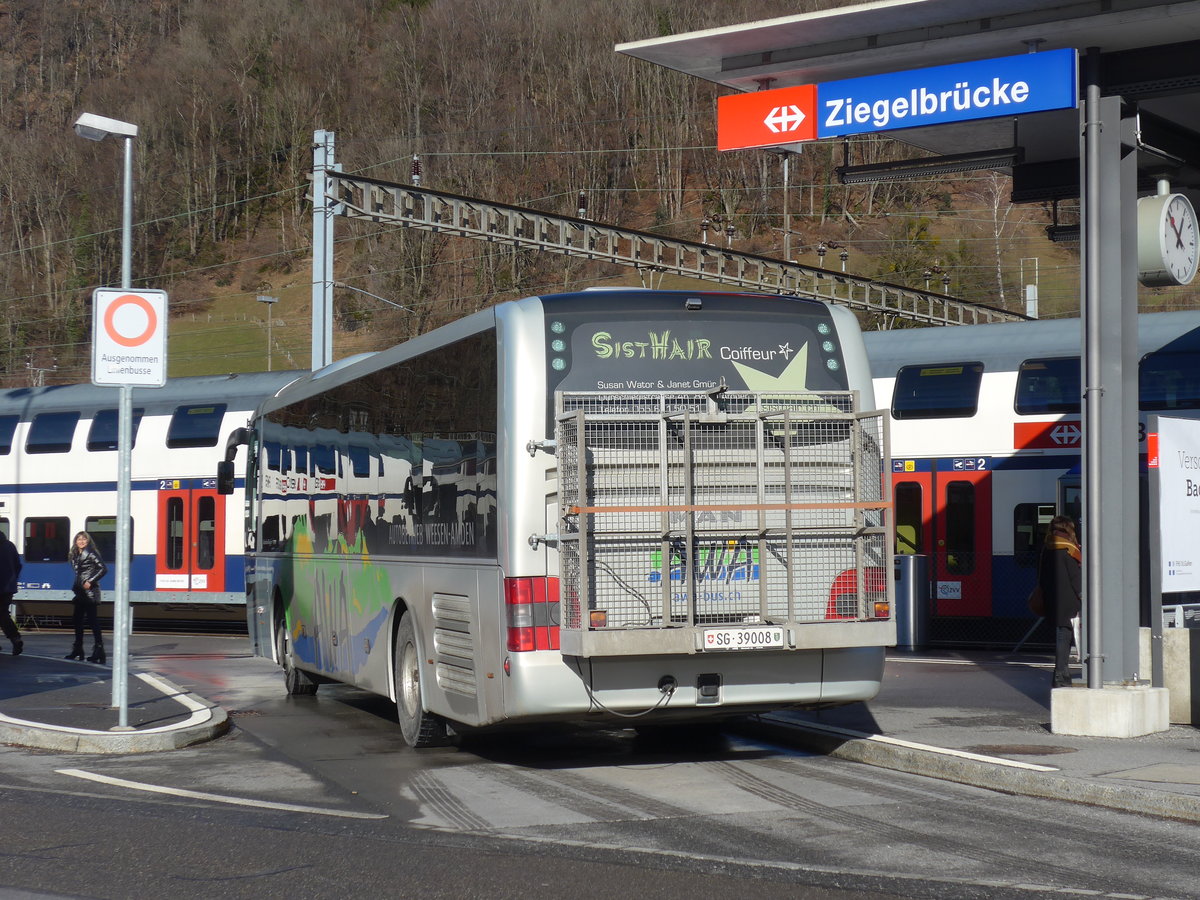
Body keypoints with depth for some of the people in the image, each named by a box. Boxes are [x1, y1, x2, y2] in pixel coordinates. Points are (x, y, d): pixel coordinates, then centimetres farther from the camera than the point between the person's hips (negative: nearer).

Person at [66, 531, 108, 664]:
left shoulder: (91, 554, -8)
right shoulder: (75, 555, 15)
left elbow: (103, 568, -16)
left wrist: (90, 581, -18)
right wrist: (75, 587, 13)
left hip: (90, 592, -9)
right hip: (80, 593, 9)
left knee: (92, 620, -11)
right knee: (78, 620, 11)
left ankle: (99, 650, -12)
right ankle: (77, 650, 19)